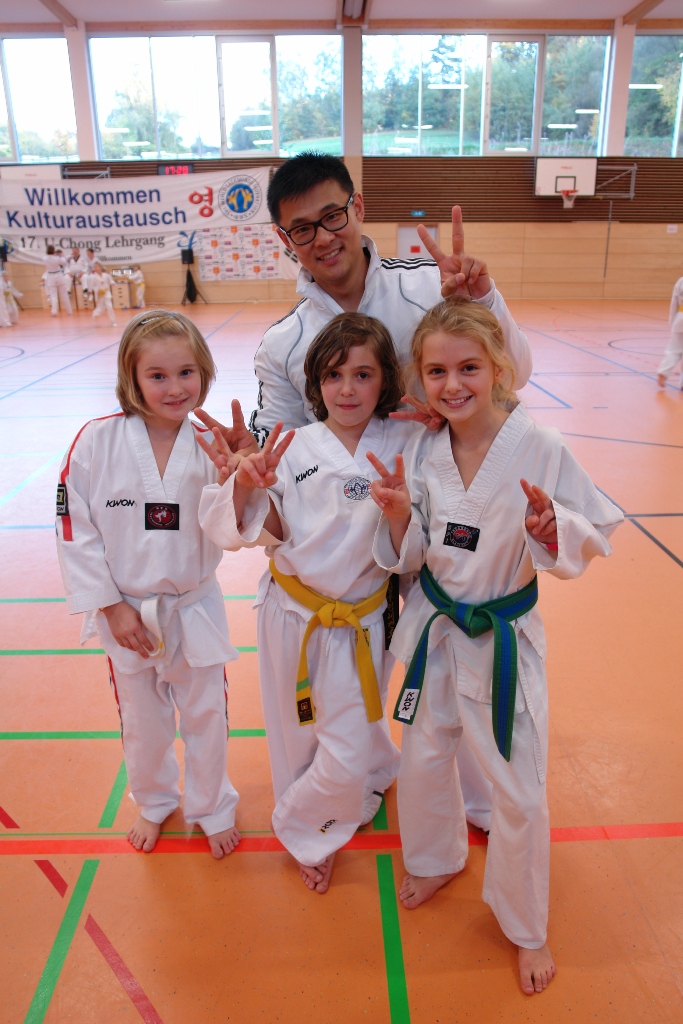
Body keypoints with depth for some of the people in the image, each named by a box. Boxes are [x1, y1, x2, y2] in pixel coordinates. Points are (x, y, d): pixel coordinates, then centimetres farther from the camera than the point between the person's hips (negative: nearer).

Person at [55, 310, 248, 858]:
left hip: (194, 607, 0)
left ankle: (212, 807, 47)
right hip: (126, 611, 0)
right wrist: (111, 607, -10)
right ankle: (154, 802, 53)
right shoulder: (97, 441, -16)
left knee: (205, 716, 19)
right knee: (142, 720, 23)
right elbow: (75, 529, -10)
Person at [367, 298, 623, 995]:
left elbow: (590, 541, -11)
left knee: (518, 792, 8)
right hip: (433, 629, 4)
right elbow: (409, 558, 0)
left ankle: (526, 929, 38)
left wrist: (551, 530, -32)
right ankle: (436, 859, 53)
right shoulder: (421, 453, -7)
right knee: (423, 761, 20)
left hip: (504, 641, -3)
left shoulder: (539, 448, -18)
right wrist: (399, 515, -20)